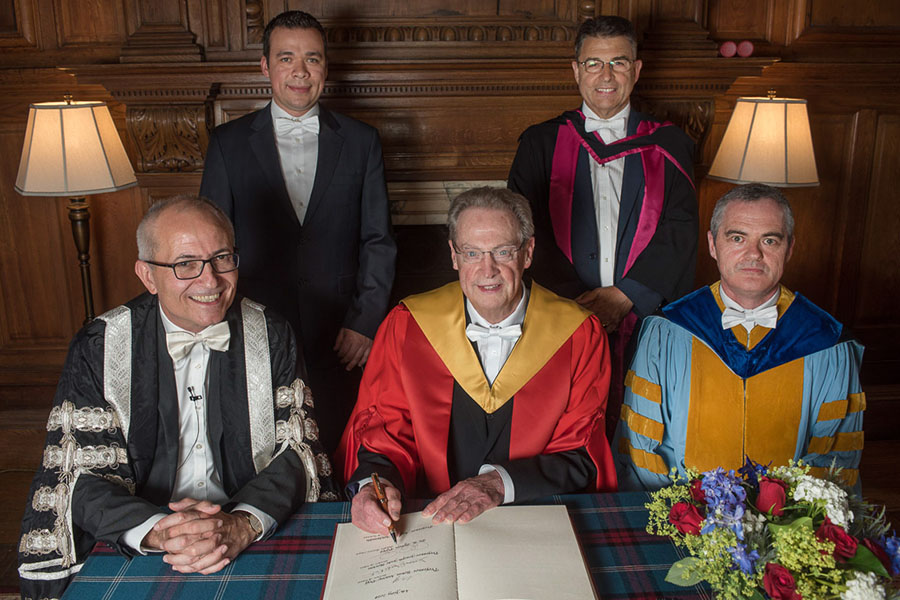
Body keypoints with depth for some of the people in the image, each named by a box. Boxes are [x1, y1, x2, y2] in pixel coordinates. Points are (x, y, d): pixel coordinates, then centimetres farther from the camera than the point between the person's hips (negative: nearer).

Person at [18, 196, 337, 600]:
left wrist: (242, 525, -22)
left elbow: (295, 451, -3)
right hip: (133, 550, 1)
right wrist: (156, 531, -24)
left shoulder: (270, 336, 1)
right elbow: (85, 476, -4)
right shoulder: (98, 349, -1)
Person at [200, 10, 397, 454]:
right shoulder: (229, 143, 5)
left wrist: (364, 321, -4)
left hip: (338, 338, 0)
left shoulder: (360, 142, 6)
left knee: (336, 451, 4)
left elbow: (378, 241, 5)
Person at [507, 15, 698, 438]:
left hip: (648, 319, 1)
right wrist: (573, 299, -11)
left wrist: (625, 295, -10)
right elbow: (527, 232, 1)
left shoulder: (667, 145, 12)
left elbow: (680, 231, 2)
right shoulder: (541, 143, 11)